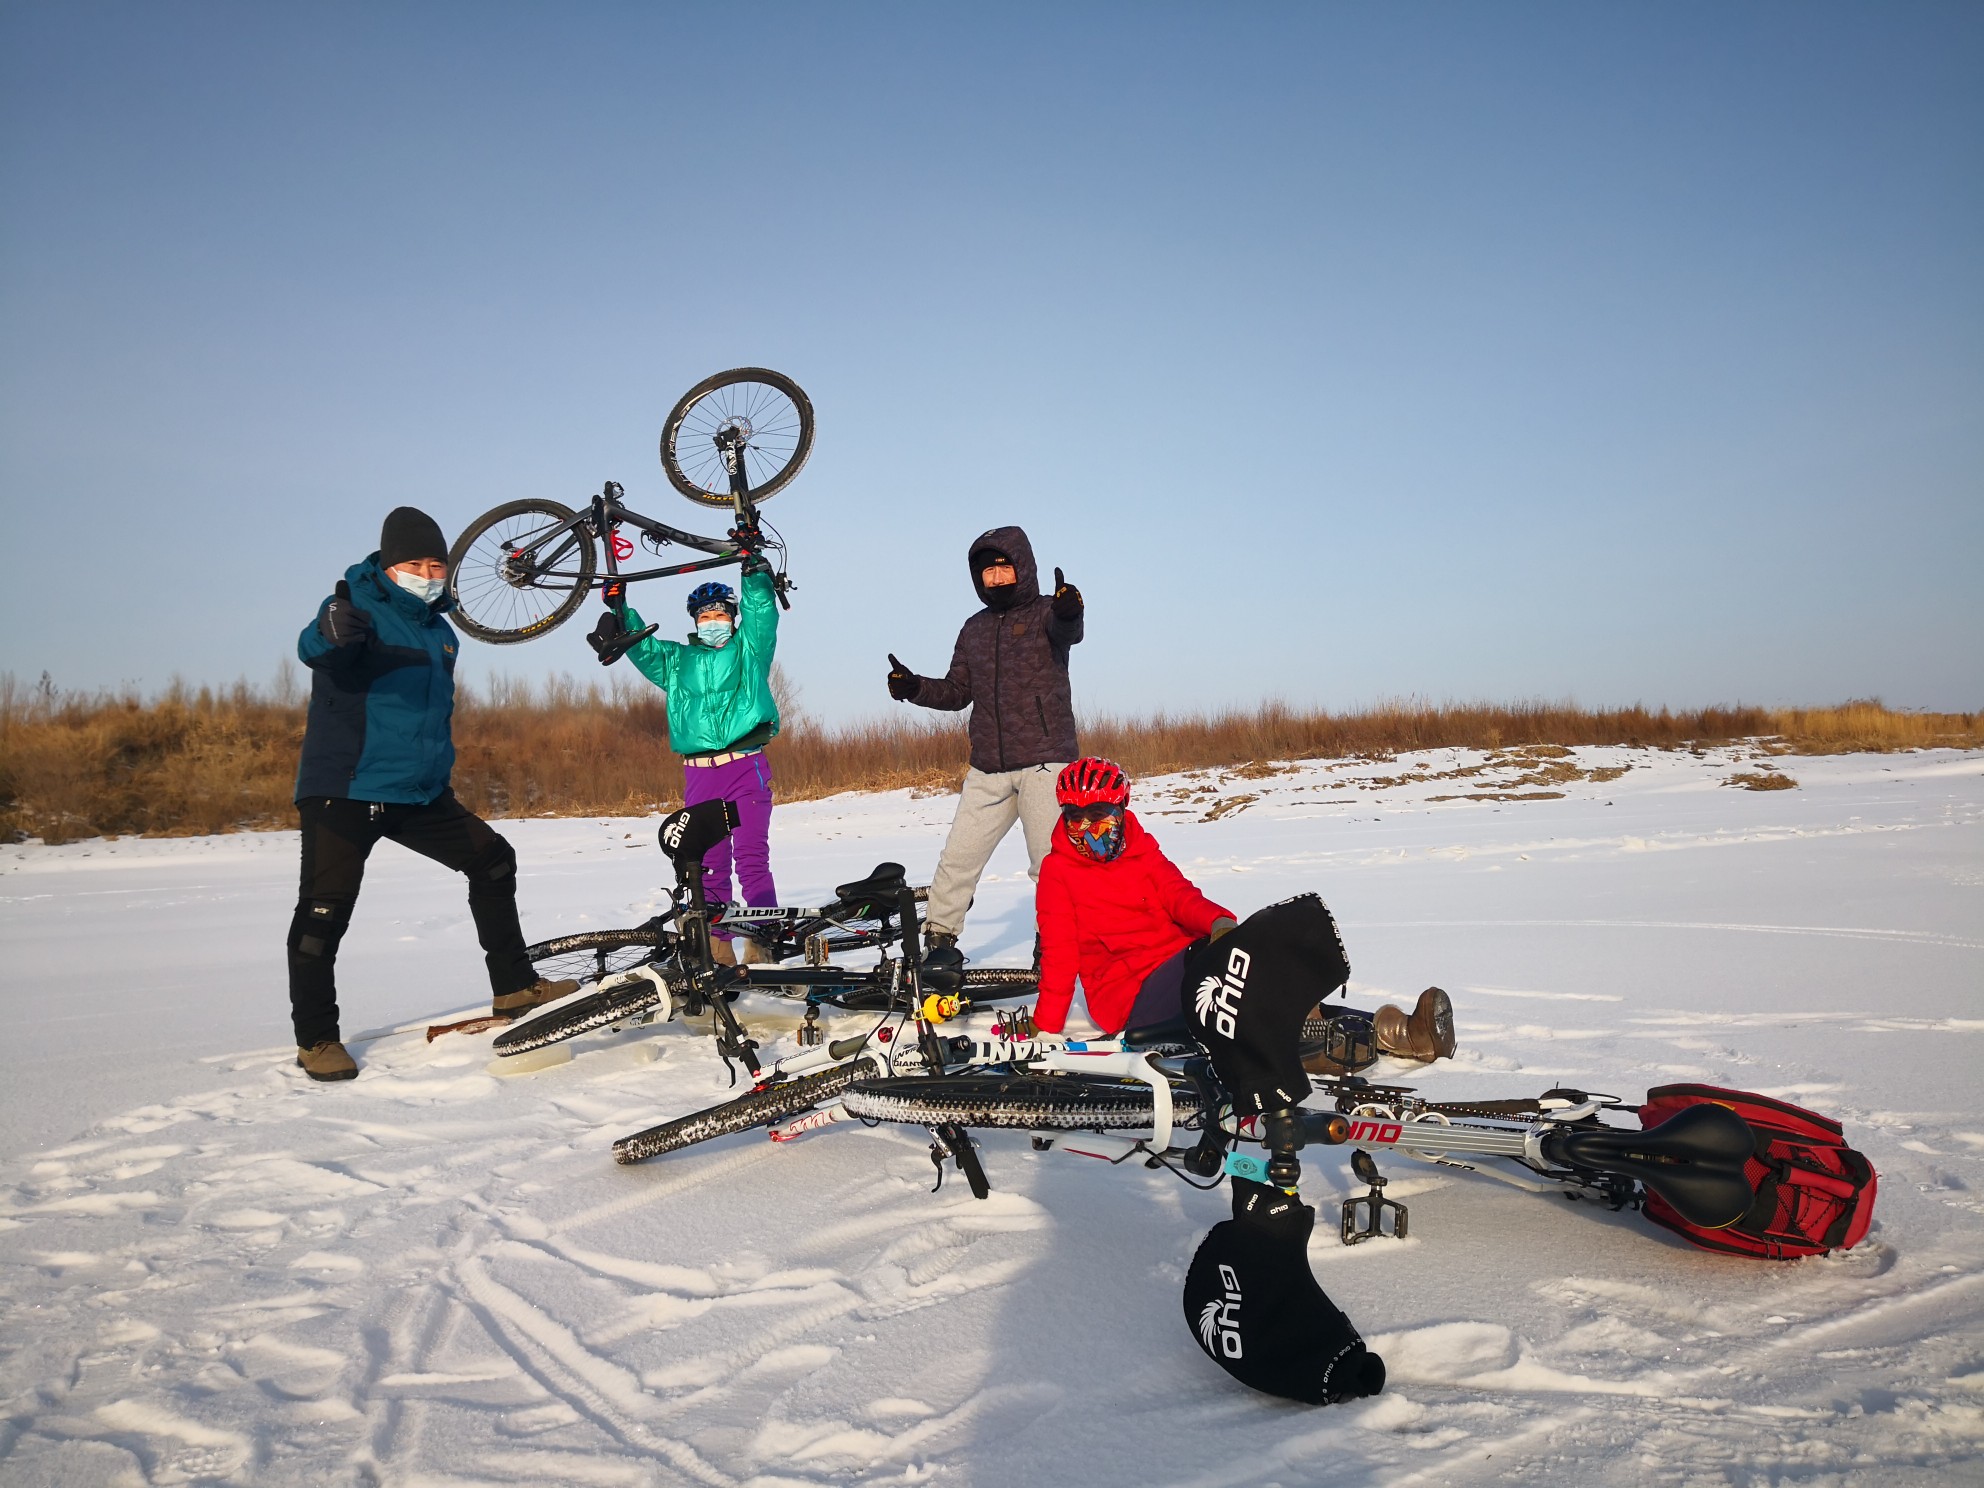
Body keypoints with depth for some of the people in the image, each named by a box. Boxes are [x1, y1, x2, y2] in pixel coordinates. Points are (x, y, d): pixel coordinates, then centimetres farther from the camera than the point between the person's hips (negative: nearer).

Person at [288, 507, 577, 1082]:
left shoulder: (440, 631, 14)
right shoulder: (361, 610, -8)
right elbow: (313, 649, -31)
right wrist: (331, 634, -52)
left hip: (422, 794, 7)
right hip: (345, 790, -7)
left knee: (494, 860, 7)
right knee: (325, 910, -7)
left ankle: (513, 986, 17)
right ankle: (316, 1038, 8)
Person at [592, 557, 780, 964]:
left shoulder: (749, 649, 13)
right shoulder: (678, 659, 21)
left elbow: (761, 610, 0)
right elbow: (641, 646, 15)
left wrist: (755, 571, -13)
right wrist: (618, 610, 0)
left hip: (747, 766, -3)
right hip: (699, 773, 3)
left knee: (752, 858, -9)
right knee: (708, 863, 3)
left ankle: (760, 944, -8)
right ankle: (718, 949, 7)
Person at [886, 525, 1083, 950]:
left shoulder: (1046, 613, 1)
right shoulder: (975, 629, 16)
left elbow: (1068, 632, -24)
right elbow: (957, 692, 16)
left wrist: (1069, 612, -48)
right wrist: (914, 687, -3)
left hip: (1044, 763, -5)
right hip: (987, 771, 5)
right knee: (956, 861, 5)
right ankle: (938, 938, 17)